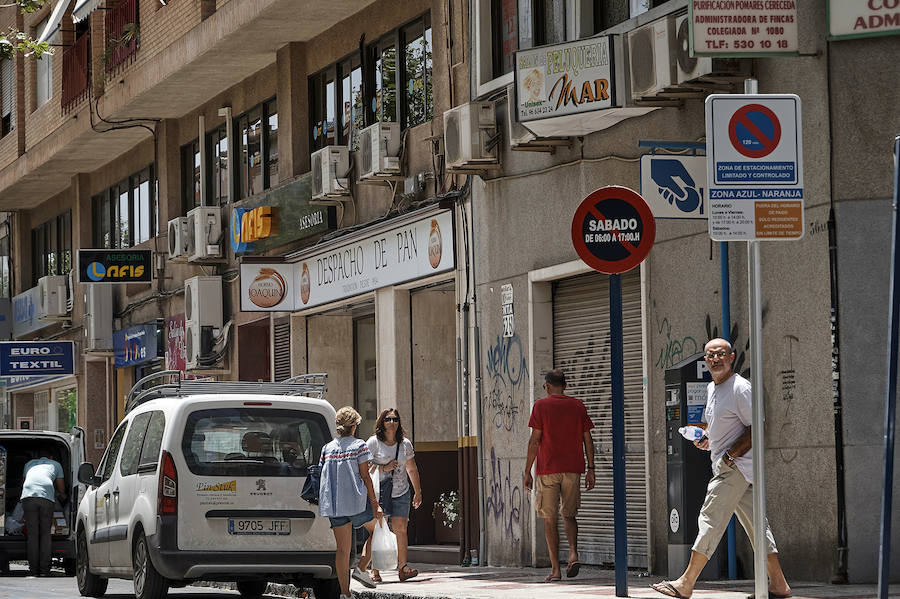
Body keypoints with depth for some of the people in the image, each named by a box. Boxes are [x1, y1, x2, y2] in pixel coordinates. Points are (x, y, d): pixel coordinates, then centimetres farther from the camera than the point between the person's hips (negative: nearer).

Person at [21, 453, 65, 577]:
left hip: (28, 496, 1)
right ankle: (44, 570, -2)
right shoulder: (56, 465, 27)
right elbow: (62, 490, 29)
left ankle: (33, 569, -3)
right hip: (47, 497, -1)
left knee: (32, 534, 2)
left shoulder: (29, 463, 33)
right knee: (45, 534, 4)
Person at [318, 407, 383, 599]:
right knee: (376, 529, 21)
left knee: (342, 549, 6)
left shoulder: (327, 448, 9)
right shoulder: (359, 445, -4)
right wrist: (375, 503, -3)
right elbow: (365, 476, -6)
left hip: (335, 504, 4)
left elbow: (322, 477, 10)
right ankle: (361, 568, 8)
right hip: (358, 502, -4)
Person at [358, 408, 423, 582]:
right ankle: (374, 570, -3)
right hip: (378, 492, -3)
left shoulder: (405, 444, 9)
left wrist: (418, 492, 22)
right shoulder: (373, 442, -3)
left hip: (401, 493, 3)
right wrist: (384, 468, -15)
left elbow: (412, 470, 19)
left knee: (400, 529, -6)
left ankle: (403, 568, -6)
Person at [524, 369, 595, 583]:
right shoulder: (578, 406, 8)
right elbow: (587, 439, 7)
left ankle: (555, 569, -2)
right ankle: (573, 553, -10)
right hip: (573, 469, 3)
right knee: (569, 515, 15)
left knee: (550, 519, 1)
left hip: (548, 470, -3)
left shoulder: (541, 406, -1)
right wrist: (591, 469, 12)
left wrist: (527, 472, -3)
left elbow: (535, 440, -6)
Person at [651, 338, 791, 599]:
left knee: (711, 519, -8)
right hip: (727, 468, 10)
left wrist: (729, 455, -19)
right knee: (755, 523, 7)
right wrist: (705, 437, 11)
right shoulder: (711, 389, 17)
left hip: (736, 467, -10)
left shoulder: (740, 388, -12)